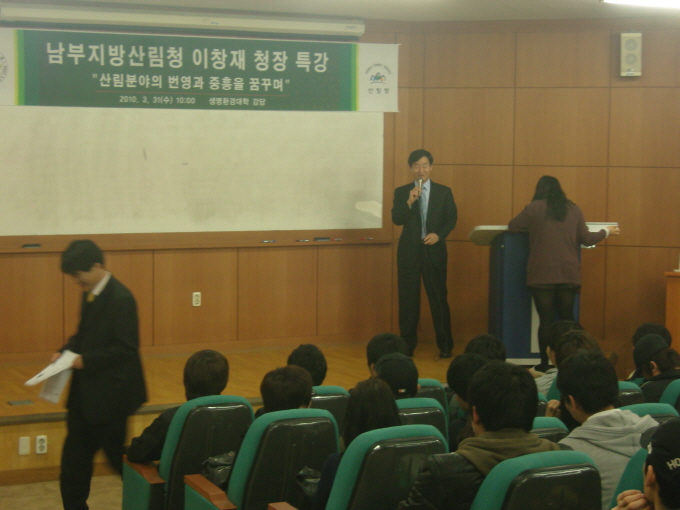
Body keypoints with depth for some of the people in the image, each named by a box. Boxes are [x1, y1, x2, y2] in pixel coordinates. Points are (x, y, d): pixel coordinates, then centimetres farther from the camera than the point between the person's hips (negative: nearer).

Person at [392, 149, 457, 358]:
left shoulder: (443, 192, 7)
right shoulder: (401, 192, 7)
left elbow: (451, 218, 5)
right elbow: (396, 219, -4)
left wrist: (439, 234, -11)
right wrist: (409, 202, -19)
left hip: (434, 250, -1)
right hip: (409, 251, 1)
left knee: (438, 297, -1)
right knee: (408, 299, 2)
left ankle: (445, 346, 6)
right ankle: (407, 345, 10)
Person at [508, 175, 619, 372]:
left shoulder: (535, 208, -3)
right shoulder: (573, 209, 5)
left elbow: (512, 227, 4)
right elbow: (586, 239, 11)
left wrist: (531, 225, 24)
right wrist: (606, 232, 29)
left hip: (542, 274, -3)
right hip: (568, 274, 3)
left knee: (546, 320, 0)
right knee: (567, 319, 12)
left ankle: (545, 364, 1)